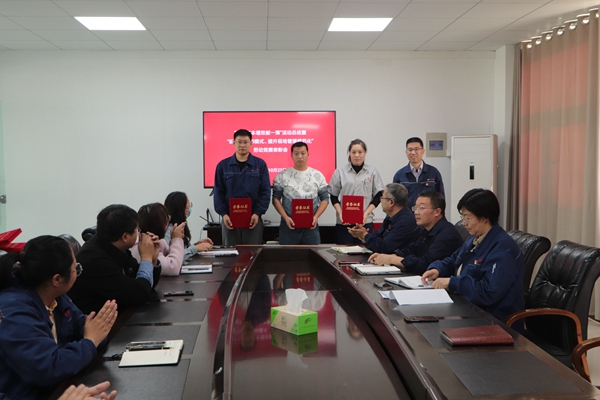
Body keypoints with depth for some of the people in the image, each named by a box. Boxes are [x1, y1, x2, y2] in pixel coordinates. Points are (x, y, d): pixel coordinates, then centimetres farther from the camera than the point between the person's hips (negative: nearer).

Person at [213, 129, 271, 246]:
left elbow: (265, 191, -1)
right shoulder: (223, 165, 5)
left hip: (253, 218, -1)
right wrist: (223, 214, -8)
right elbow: (218, 192, 3)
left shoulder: (260, 165, 3)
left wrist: (258, 213, -11)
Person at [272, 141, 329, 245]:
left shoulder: (317, 176, 6)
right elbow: (276, 199, 2)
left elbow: (325, 199, 7)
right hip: (289, 224, -1)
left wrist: (316, 216, -8)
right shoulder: (282, 176, 3)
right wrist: (286, 217, -11)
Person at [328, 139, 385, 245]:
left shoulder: (373, 172, 5)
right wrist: (340, 213, -8)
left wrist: (366, 213, -8)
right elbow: (333, 197, 7)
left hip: (365, 222, 0)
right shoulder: (340, 172, 5)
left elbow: (378, 197, 5)